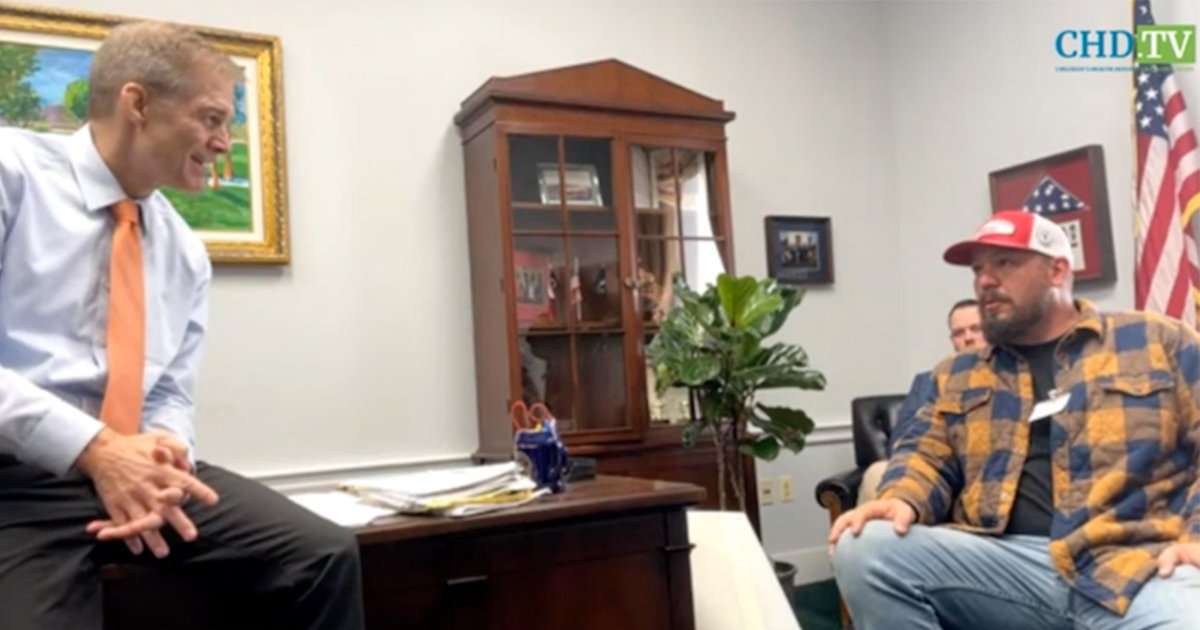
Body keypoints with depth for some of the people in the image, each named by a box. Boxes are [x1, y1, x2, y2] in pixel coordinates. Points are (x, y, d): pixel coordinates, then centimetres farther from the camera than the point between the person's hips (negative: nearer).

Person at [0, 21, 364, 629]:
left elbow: (171, 395, 14)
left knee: (326, 553, -10)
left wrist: (163, 446, -9)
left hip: (136, 466, 5)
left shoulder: (185, 254, 12)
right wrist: (93, 445, -21)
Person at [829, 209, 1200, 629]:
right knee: (864, 549, -21)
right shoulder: (958, 375, 23)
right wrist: (902, 500, -10)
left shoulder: (1157, 342, 15)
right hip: (1006, 561, 4)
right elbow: (928, 453, 13)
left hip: (1137, 559, -3)